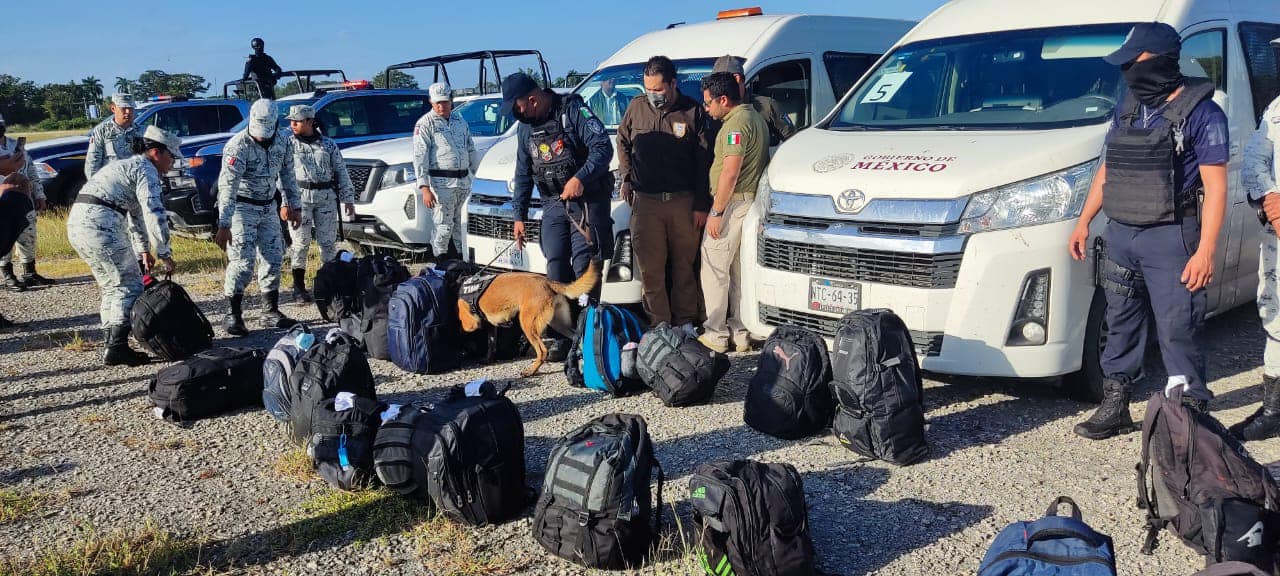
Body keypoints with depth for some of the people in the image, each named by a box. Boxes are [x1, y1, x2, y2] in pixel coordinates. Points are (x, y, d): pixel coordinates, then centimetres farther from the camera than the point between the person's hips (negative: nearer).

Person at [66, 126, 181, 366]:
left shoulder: (129, 165, 27)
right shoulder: (146, 170, -4)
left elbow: (136, 212, 34)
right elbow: (154, 213, -15)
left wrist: (144, 249, 36)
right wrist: (165, 254, -9)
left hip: (76, 223, 10)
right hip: (100, 225, -10)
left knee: (112, 286, 18)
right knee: (130, 286, -4)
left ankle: (111, 344, 20)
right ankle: (117, 348, -10)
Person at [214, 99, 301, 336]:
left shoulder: (283, 140, -4)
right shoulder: (238, 146, -23)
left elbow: (287, 174, 11)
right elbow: (227, 188, -27)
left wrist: (293, 205, 13)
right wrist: (223, 226, -31)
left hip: (268, 207, 6)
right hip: (241, 207, -6)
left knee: (273, 258, 8)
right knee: (242, 263, -12)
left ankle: (271, 312, 18)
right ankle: (233, 315, -2)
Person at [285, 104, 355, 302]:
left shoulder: (329, 144, 9)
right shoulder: (289, 144, 5)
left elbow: (341, 172, 12)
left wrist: (348, 198, 7)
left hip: (326, 197, 2)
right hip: (300, 197, -2)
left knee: (328, 241, 5)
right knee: (301, 242, -3)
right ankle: (299, 287, 5)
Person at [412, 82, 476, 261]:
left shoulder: (460, 120, 16)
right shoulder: (426, 123, -3)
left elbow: (471, 150, 24)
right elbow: (420, 157, -10)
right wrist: (425, 188, -18)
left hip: (464, 181, 6)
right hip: (442, 183, -6)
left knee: (460, 225, 12)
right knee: (443, 227, -6)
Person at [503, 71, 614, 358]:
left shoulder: (574, 110, -10)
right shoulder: (525, 126, 12)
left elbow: (603, 147, -17)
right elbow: (523, 173, 19)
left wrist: (580, 178, -28)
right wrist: (519, 215, 17)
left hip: (588, 199, -6)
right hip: (554, 203, 6)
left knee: (584, 268, -9)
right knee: (556, 266, 2)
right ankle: (563, 335, 8)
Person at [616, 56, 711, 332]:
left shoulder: (693, 111, -4)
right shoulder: (636, 107, 4)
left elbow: (704, 161, -1)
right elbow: (623, 143, 21)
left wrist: (701, 205, -3)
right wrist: (626, 178, 10)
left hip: (684, 202, -1)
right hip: (646, 201, 1)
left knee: (684, 264, 9)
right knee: (651, 267, 1)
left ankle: (685, 320, 21)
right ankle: (659, 323, 11)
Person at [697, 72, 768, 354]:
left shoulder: (736, 124, -15)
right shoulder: (755, 117, 17)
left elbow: (730, 172, -22)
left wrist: (716, 212, -18)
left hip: (733, 203, -10)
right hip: (751, 201, 10)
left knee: (714, 269, -3)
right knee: (740, 270, 13)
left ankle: (716, 334, 2)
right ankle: (741, 333, 19)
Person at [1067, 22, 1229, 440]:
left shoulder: (1201, 113, -8)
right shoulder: (1128, 109, 13)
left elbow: (1215, 188, -11)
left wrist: (1205, 251, -18)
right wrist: (1083, 223, 16)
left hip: (1170, 239, -7)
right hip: (1120, 237, 7)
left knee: (1178, 332, -4)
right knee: (1121, 325, 13)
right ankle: (1114, 409, 24)